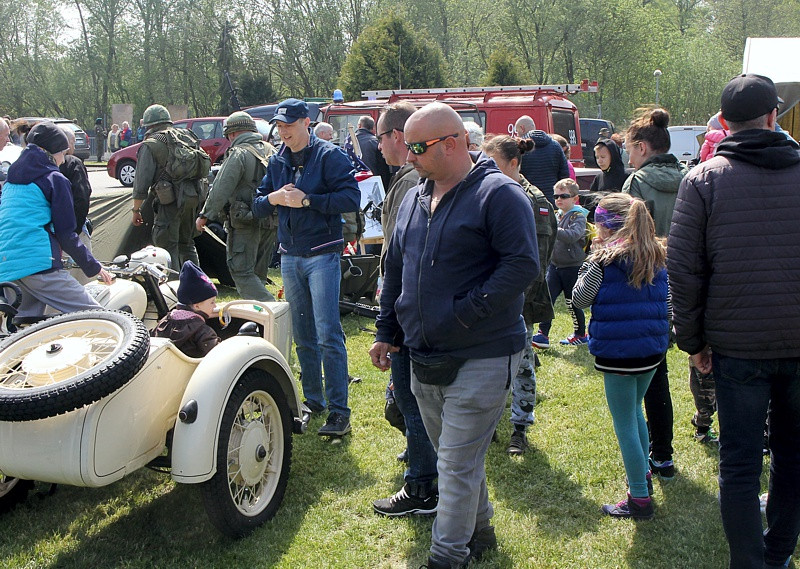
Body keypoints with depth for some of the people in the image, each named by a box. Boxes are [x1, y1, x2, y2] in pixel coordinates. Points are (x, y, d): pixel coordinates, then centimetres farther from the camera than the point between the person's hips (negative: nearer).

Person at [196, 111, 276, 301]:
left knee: (242, 272, -5)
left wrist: (205, 215, -6)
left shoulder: (238, 154, -11)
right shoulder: (271, 151, 13)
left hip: (246, 222, -8)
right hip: (271, 222, 8)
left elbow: (221, 189, -14)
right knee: (258, 272, 17)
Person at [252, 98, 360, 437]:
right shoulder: (276, 162, 12)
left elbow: (351, 198, -16)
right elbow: (257, 207, 13)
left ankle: (339, 411, -5)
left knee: (328, 335, -9)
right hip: (289, 257, 6)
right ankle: (313, 400, 24)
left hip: (322, 255, -6)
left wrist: (307, 200, -18)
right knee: (303, 336, 12)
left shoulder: (329, 156, -6)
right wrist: (272, 198, -9)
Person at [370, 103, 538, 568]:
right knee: (455, 456, 19)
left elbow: (523, 264, -20)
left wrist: (466, 312, -22)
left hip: (481, 359, -8)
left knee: (458, 464, -2)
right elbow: (396, 268, 19)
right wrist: (388, 332, 18)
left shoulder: (499, 193, -13)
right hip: (425, 359, 8)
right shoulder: (415, 199, 11)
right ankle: (479, 531, 38)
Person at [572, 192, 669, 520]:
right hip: (652, 349, 7)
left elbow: (579, 299, -7)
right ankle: (642, 473, 39)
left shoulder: (606, 258, -14)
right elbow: (666, 300, 12)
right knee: (635, 411, 26)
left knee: (624, 423, 3)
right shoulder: (657, 256, 4)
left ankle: (640, 499, 7)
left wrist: (592, 259, 0)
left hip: (619, 352, -7)